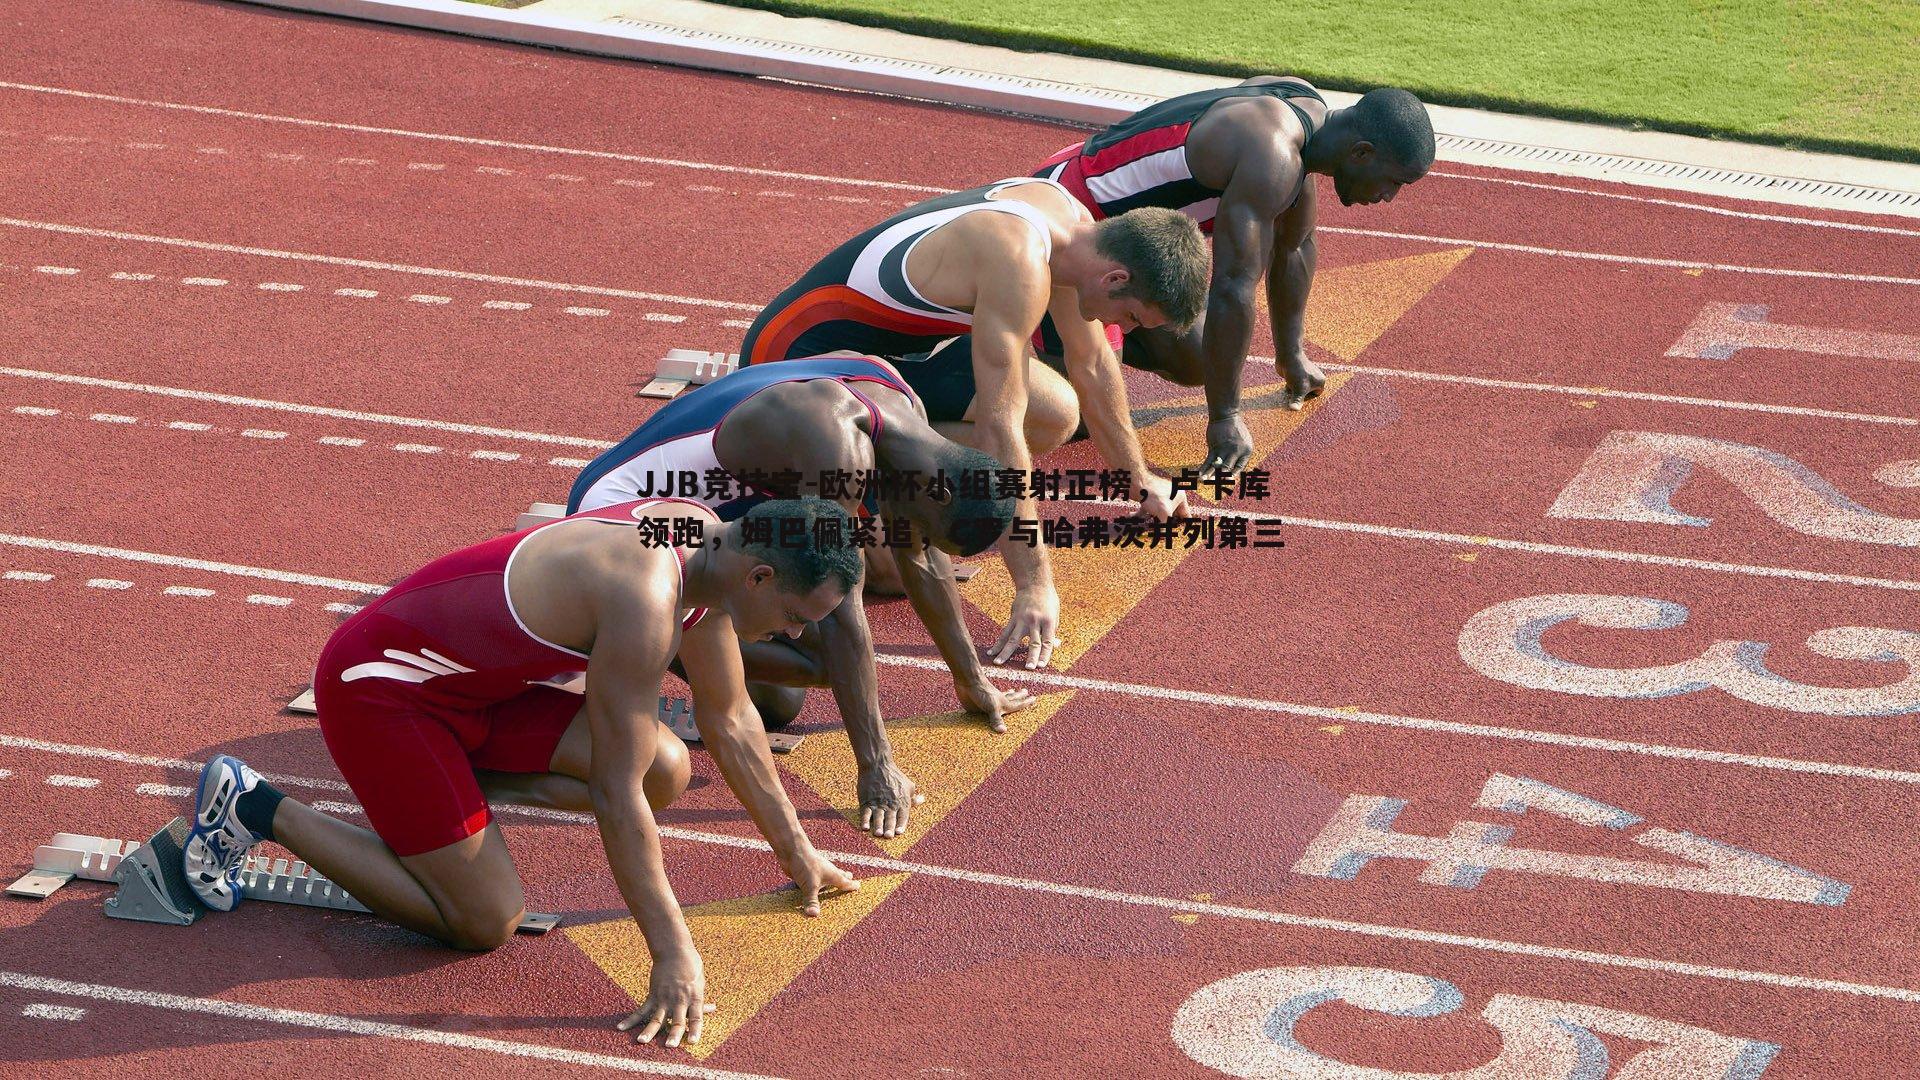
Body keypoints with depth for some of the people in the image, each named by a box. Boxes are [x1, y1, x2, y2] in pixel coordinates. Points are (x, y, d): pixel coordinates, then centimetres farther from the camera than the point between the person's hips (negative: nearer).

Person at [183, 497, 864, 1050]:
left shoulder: (706, 542, -3)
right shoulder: (645, 600, -32)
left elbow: (730, 724, 12)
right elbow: (615, 796, -30)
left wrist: (796, 852, 17)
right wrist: (674, 955, -28)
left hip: (469, 680, 9)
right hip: (377, 687, -9)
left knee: (665, 772, -4)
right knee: (486, 922, -9)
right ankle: (254, 808, 0)